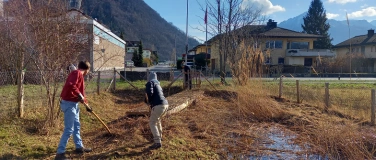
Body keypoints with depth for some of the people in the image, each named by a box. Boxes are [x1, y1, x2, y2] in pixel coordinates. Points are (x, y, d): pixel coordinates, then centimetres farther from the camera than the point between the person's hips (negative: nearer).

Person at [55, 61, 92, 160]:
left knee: (76, 126, 20)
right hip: (69, 104, -10)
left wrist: (86, 105, 28)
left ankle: (79, 147, 33)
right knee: (69, 129, -8)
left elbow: (80, 91, 24)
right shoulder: (77, 73, -13)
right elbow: (70, 85, -32)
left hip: (73, 104, 10)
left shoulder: (79, 75, 17)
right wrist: (79, 95, -24)